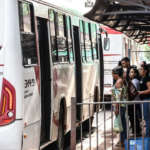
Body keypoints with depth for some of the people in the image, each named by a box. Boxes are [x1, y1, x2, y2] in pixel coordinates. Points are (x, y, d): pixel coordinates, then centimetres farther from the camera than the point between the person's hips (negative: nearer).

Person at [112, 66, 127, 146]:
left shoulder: (118, 82, -15)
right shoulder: (124, 81, 14)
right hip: (124, 105, 10)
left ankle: (123, 141, -4)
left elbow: (118, 96, -21)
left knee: (120, 122, -6)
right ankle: (125, 139, 20)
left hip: (119, 105, -10)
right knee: (123, 122, 14)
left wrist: (116, 108, -21)